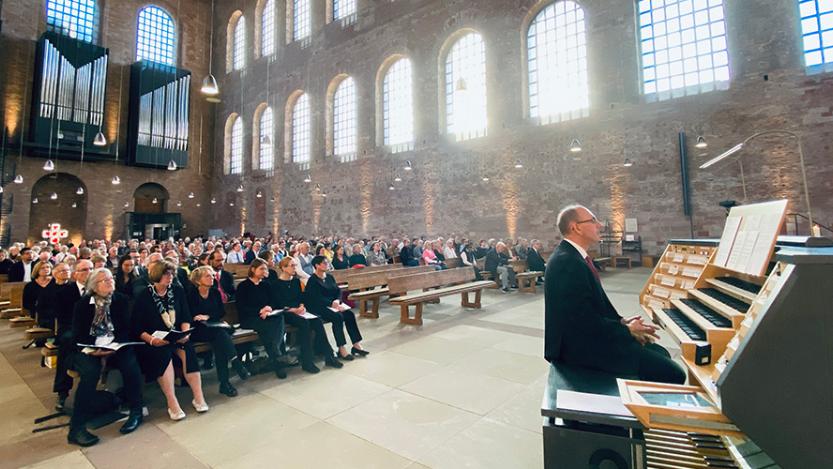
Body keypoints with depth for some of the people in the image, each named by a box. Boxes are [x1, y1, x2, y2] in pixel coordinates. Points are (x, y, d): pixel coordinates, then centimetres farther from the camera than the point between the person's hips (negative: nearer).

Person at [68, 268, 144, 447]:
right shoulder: (82, 304, 3)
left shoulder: (121, 300, 5)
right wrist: (92, 350, -22)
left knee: (130, 363, -28)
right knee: (91, 371, -31)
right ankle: (76, 427, -21)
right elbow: (78, 335, -2)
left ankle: (136, 412, -11)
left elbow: (126, 328, 0)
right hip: (89, 348, -1)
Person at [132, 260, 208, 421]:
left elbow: (186, 317, 6)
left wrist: (185, 333, -13)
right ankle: (172, 403, -28)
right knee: (163, 353, -33)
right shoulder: (143, 297, 0)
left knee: (187, 350, -28)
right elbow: (137, 328, -2)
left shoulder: (178, 291, 8)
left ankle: (198, 397, -23)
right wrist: (151, 339, -19)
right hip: (155, 342, -2)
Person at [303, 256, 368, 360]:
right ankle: (341, 349, -24)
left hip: (334, 304, 7)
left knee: (350, 314, -17)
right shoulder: (312, 280, -7)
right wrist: (333, 304, -26)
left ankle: (356, 345, -12)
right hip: (319, 308, -7)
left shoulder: (329, 277, 15)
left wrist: (337, 301, -11)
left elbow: (338, 290, 10)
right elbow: (318, 298, -17)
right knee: (338, 316, -31)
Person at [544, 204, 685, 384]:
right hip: (581, 348, -10)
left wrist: (621, 322, 1)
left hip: (587, 337, 10)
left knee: (660, 353, 16)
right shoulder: (567, 263, -24)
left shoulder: (571, 256, 9)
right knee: (673, 374, -10)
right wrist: (627, 330, -9)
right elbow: (586, 319, -24)